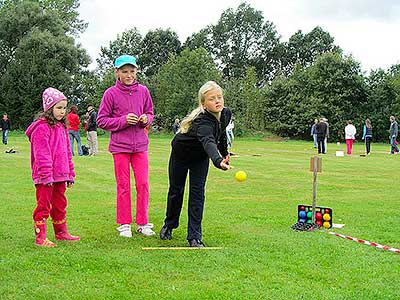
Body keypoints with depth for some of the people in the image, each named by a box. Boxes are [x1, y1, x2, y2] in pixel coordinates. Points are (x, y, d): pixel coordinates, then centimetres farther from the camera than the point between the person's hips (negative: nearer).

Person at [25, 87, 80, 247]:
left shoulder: (62, 127, 15)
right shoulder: (42, 127, -12)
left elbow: (67, 152, 20)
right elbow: (42, 154, -17)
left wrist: (70, 174, 18)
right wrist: (46, 175, -21)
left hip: (60, 175, 8)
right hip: (45, 176, -8)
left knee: (60, 204, 17)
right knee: (44, 205, -2)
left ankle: (61, 232, 28)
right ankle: (40, 237, 4)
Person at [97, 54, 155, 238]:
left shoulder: (143, 91, 4)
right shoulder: (111, 93, -5)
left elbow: (150, 113, 15)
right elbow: (101, 121, -3)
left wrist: (146, 119, -8)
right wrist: (123, 120, -15)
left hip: (140, 145, 3)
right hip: (120, 146, -3)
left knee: (143, 184, 2)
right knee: (123, 185, 3)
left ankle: (142, 223, 14)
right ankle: (124, 224, 14)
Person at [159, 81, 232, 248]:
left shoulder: (226, 114, -19)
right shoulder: (203, 121, -42)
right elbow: (208, 141, -63)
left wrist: (225, 154, 14)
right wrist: (218, 161, -80)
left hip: (201, 157, 4)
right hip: (181, 153, -4)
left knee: (197, 192, -6)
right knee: (176, 191, 10)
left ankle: (195, 237, -3)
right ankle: (169, 224, 36)